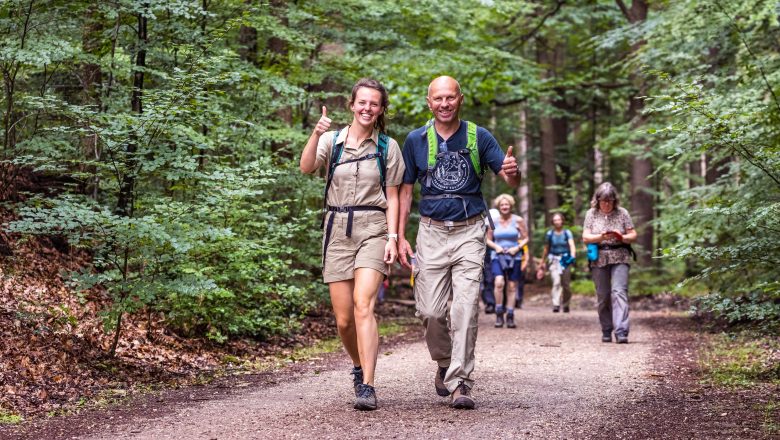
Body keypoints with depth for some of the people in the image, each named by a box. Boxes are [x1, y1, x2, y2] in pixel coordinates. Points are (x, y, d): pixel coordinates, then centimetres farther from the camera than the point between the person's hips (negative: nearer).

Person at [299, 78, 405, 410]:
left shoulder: (388, 146, 6)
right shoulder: (332, 140, 5)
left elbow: (392, 196, 6)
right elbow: (306, 167, -13)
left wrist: (392, 237, -4)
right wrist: (316, 135, -29)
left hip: (372, 228, -2)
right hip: (337, 229, 2)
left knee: (363, 304, -21)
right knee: (343, 319, 2)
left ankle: (367, 387, -25)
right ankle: (359, 367, 31)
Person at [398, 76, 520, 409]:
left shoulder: (479, 137, 2)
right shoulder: (416, 140, 4)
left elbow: (512, 181, 1)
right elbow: (405, 190, 9)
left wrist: (512, 170, -24)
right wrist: (400, 237, 2)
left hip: (470, 232, -1)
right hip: (432, 232, 1)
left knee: (466, 308, -11)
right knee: (430, 311, -2)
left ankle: (460, 382, -7)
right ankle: (444, 364, 25)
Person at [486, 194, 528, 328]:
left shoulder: (518, 220, 1)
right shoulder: (493, 221, 4)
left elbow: (525, 238, 6)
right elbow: (488, 240, 12)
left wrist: (517, 248, -11)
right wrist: (496, 247, -8)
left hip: (514, 257, 0)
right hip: (497, 257, 0)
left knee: (512, 287, 2)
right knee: (499, 282, -21)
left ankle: (510, 316, 12)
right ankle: (499, 314, -11)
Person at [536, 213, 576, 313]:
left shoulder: (567, 233, 2)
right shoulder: (549, 234, 7)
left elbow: (572, 245, -12)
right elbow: (546, 250, 16)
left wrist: (573, 255, -32)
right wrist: (542, 264, 19)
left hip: (565, 259, 0)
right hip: (554, 260, 0)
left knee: (566, 284, 4)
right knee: (556, 282, -19)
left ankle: (566, 305, 23)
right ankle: (556, 305, -24)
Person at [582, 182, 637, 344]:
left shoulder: (622, 213, 3)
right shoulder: (591, 214, 6)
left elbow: (633, 235, 5)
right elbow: (585, 237, -1)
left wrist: (622, 237, -17)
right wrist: (601, 237, -19)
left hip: (619, 259, -2)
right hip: (599, 259, 2)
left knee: (619, 292, -16)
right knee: (603, 296, 6)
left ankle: (621, 332, -23)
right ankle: (606, 331, 20)